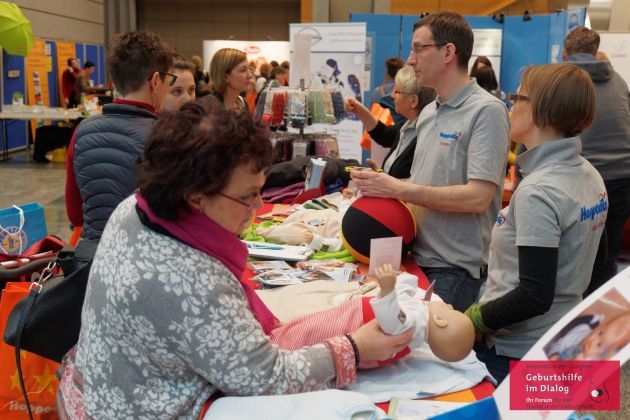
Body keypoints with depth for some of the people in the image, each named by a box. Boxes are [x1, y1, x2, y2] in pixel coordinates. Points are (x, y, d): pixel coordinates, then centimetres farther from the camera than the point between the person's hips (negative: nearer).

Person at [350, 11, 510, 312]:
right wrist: (383, 184, -1)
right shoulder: (427, 114, 13)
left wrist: (398, 189, -20)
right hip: (417, 259, 7)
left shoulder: (486, 111, -12)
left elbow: (477, 197, -21)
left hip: (455, 270, -7)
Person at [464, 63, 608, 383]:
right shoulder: (589, 175, 3)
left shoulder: (538, 192, -25)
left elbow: (534, 296, -27)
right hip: (560, 341, 9)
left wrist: (469, 320, -15)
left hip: (514, 351, -8)